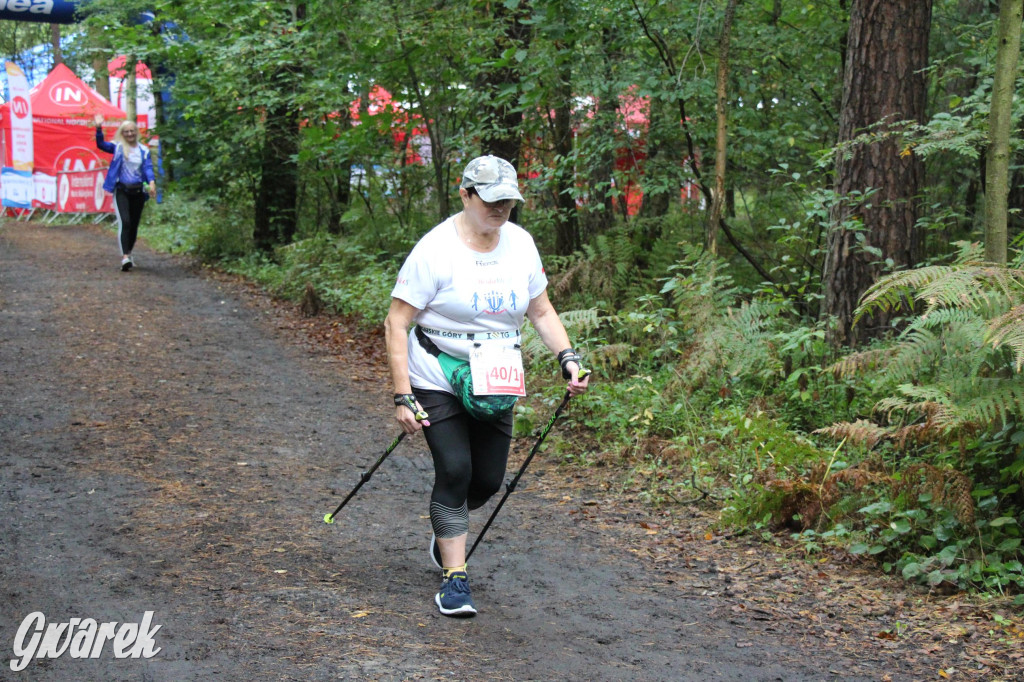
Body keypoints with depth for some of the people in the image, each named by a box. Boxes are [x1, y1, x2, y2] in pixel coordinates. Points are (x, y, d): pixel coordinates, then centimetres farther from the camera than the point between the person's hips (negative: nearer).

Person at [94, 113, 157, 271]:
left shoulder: (144, 150, 7)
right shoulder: (118, 147, 4)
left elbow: (148, 168, -3)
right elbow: (101, 145, -10)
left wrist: (151, 182, -22)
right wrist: (98, 128, -26)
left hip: (138, 191, 3)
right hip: (121, 190, -3)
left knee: (134, 224, 10)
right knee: (124, 222, -16)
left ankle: (128, 254, 28)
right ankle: (125, 257, -23)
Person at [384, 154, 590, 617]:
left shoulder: (520, 243, 1)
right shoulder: (437, 249, -16)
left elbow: (540, 311, 12)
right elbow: (396, 324, -15)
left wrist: (569, 359, -3)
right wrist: (403, 396, -20)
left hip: (495, 384, 5)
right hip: (437, 379, -5)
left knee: (489, 479, 5)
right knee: (454, 469, -15)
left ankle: (446, 531, 37)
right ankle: (454, 577, -4)